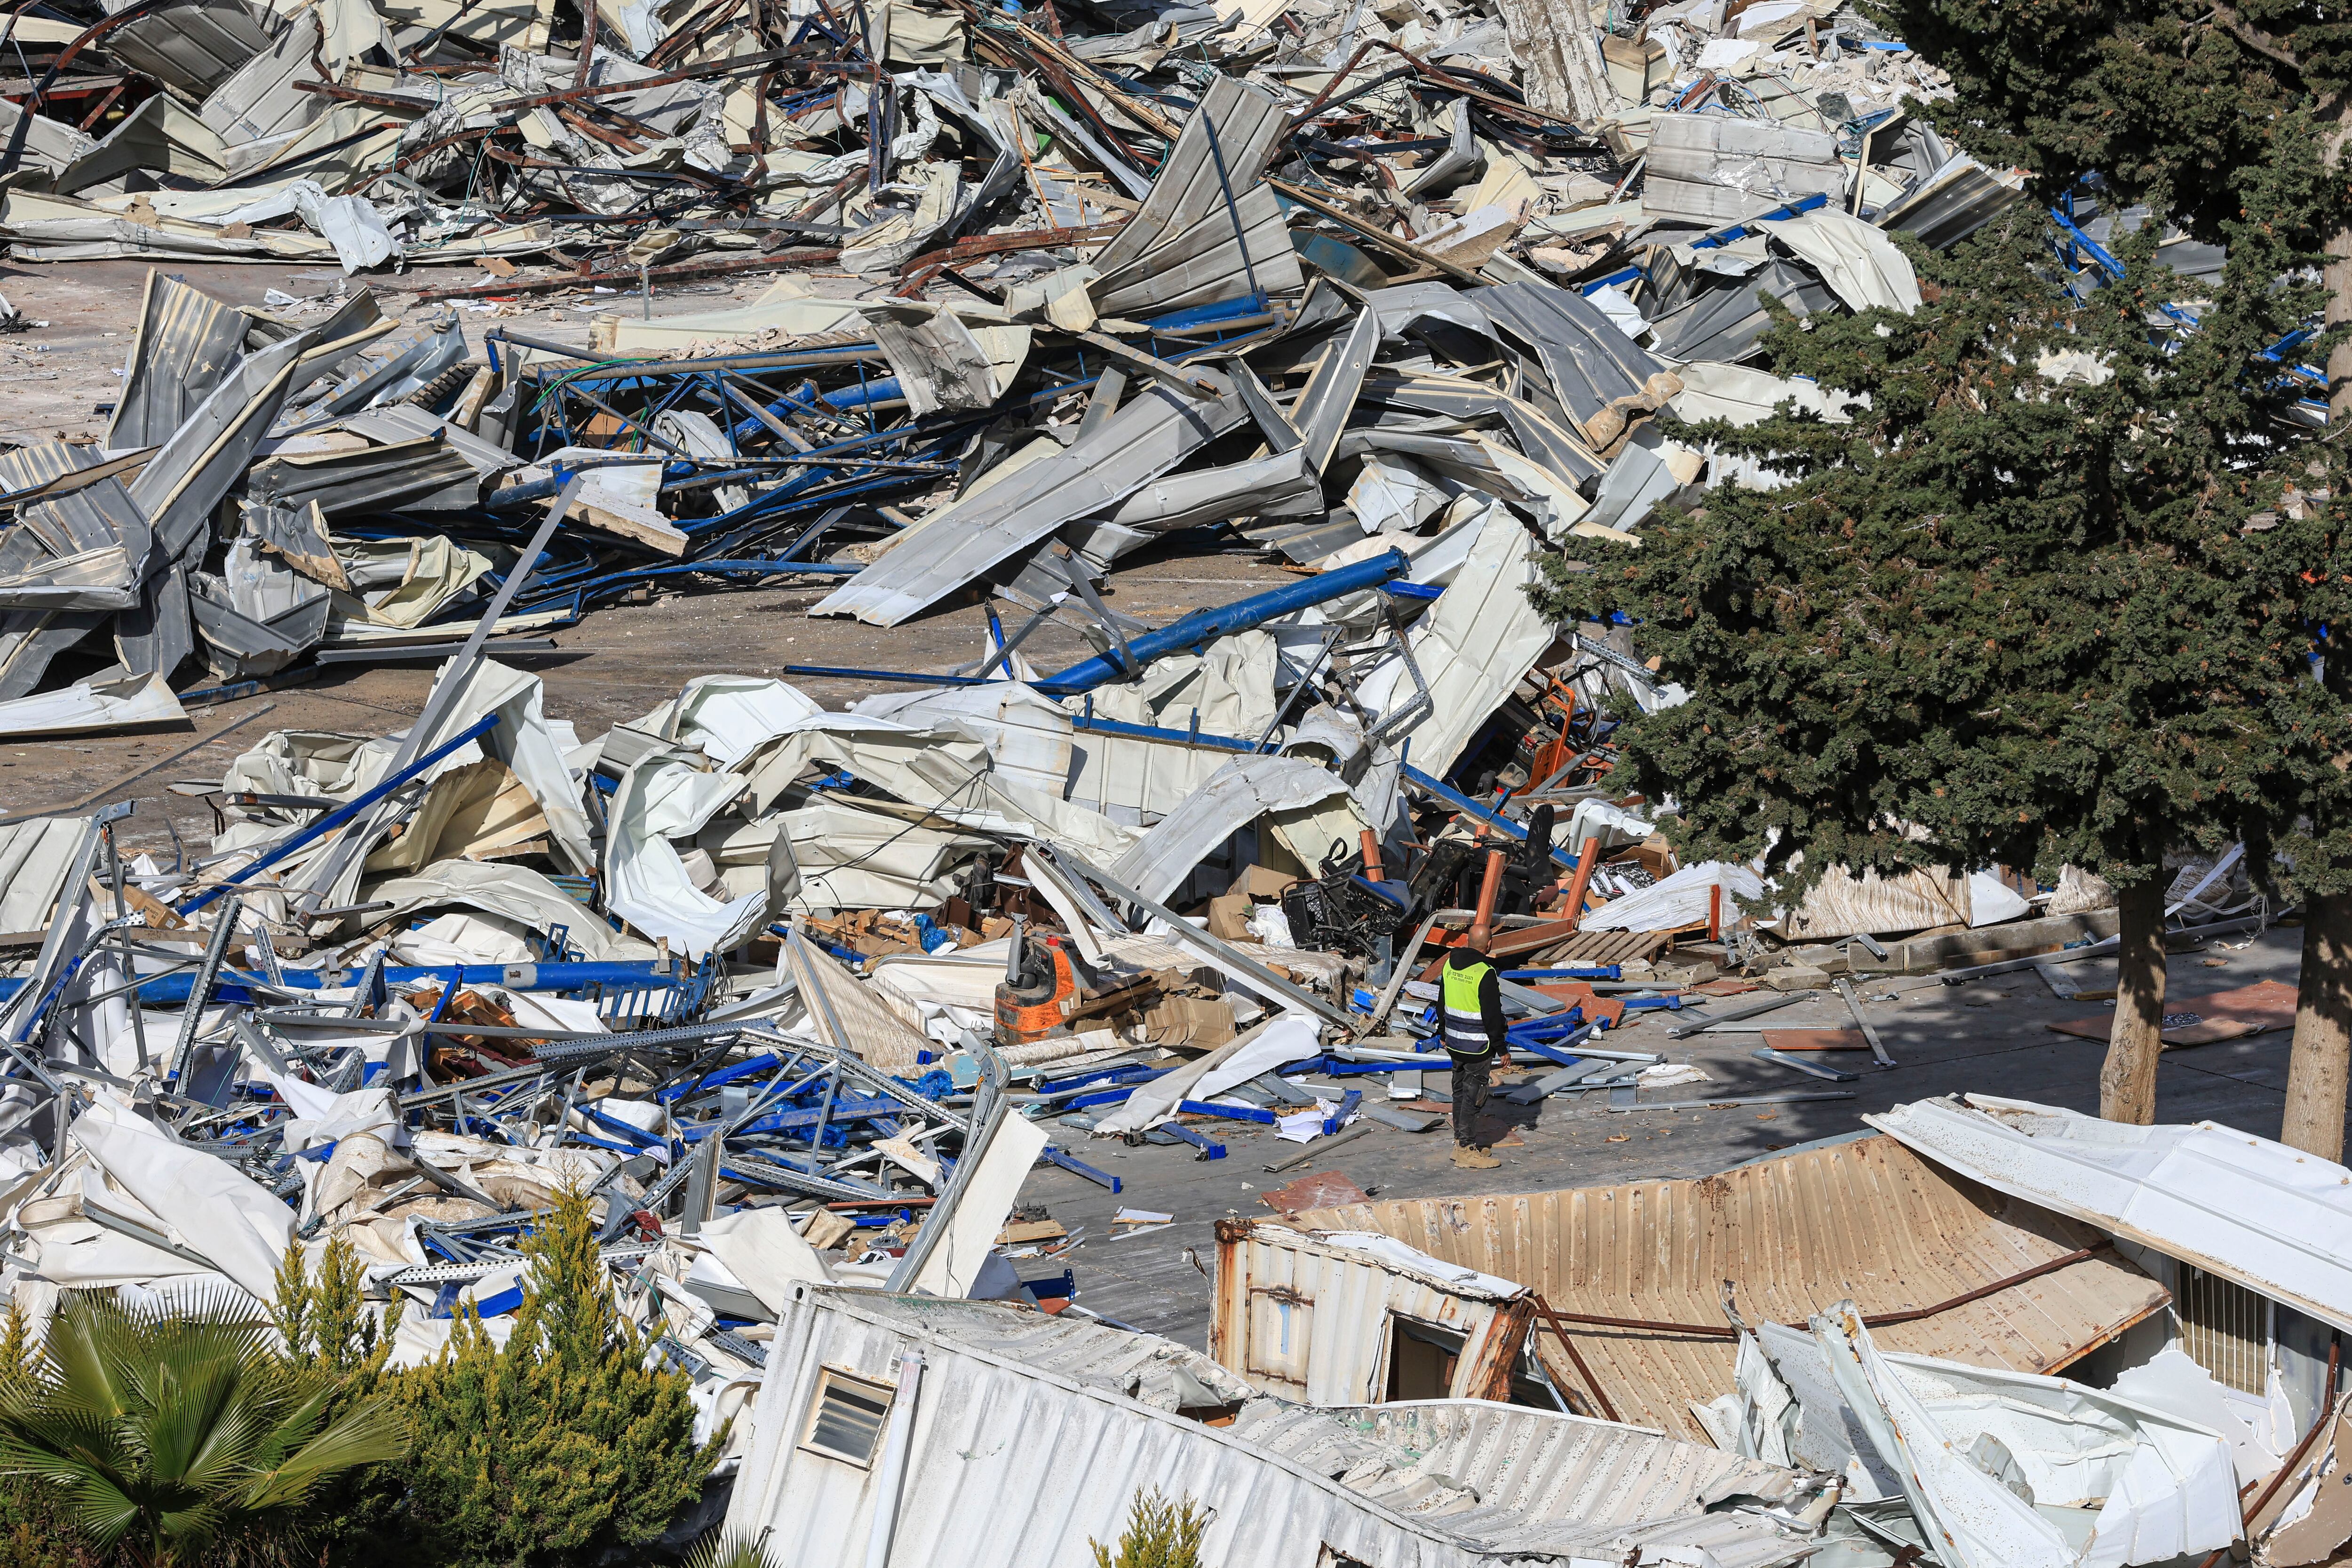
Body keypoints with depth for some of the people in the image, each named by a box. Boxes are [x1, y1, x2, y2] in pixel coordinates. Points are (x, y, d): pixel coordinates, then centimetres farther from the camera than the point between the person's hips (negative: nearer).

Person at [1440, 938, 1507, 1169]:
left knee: (1460, 1092, 18)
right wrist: (1501, 1047, -9)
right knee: (1473, 1096, -1)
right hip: (1478, 1046, -8)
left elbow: (1442, 1003, 14)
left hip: (1455, 1044, 8)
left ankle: (1460, 1143, 26)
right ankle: (1467, 1150, 2)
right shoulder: (1485, 974, -21)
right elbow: (1492, 1014, -18)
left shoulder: (1450, 964, 3)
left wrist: (1444, 1033, 25)